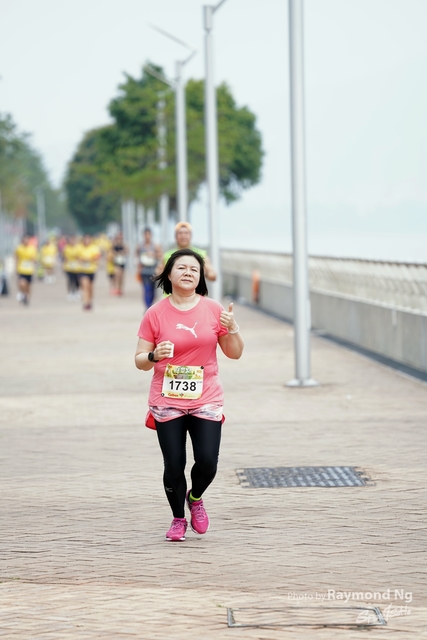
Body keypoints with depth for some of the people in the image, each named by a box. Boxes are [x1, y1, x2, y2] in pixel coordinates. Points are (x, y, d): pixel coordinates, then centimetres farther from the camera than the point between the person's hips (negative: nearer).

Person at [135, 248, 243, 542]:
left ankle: (195, 497, 27)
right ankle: (178, 519, 22)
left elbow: (235, 353, 7)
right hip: (167, 403, -1)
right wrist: (154, 356, -20)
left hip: (206, 401, 1)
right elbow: (140, 360, 1)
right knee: (174, 465, -2)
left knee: (207, 462, -7)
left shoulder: (213, 310, 1)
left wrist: (232, 329, -11)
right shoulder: (155, 314, -3)